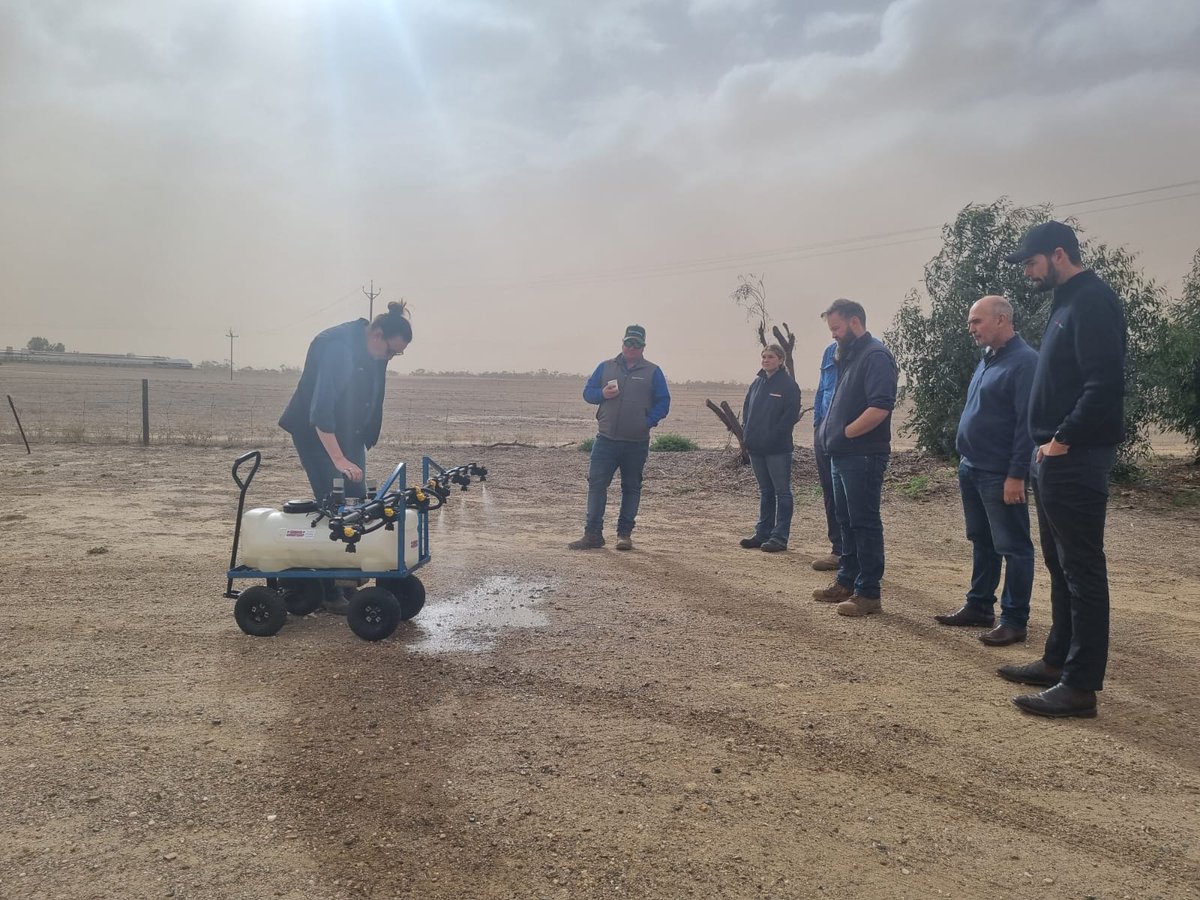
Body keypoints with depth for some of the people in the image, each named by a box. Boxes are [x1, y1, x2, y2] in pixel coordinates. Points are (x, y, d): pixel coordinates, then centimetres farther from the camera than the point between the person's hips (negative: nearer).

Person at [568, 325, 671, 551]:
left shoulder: (652, 372, 5)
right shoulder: (606, 367, 10)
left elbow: (663, 402, 3)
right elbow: (588, 392, 12)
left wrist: (648, 422, -12)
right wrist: (603, 394, -10)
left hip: (637, 443, -1)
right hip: (606, 439, 1)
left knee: (631, 487, 6)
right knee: (596, 483, -4)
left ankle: (625, 534, 15)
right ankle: (593, 534, 1)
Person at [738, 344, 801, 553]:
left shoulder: (788, 384, -7)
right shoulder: (758, 382, 13)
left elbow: (791, 414, -13)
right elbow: (747, 409, 17)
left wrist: (772, 436, -16)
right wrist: (747, 433, 4)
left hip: (778, 449, -7)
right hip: (756, 448, 7)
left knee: (782, 492, 0)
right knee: (765, 492, 14)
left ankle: (780, 537, 2)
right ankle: (763, 533, 20)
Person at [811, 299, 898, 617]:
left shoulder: (876, 356, -14)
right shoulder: (849, 357, 17)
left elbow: (880, 408, -25)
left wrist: (845, 433, -16)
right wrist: (832, 433, 9)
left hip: (863, 456, -10)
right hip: (842, 455, 10)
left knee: (864, 523, -4)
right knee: (847, 521, 16)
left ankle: (869, 593, 3)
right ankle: (847, 582, 27)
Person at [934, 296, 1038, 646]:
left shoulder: (1024, 361, -15)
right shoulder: (988, 359, 14)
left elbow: (1027, 423, -20)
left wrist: (1017, 475, -22)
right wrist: (966, 459, 16)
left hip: (1000, 475, -9)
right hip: (972, 468, 9)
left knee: (1012, 547, 0)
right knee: (982, 542, 17)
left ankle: (1014, 620, 6)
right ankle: (979, 607, 27)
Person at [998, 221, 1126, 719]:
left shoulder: (1092, 302, -13)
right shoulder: (1068, 303, 18)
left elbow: (1105, 384, -23)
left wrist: (1063, 439, -18)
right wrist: (1051, 442, 12)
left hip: (1075, 458, -10)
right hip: (1055, 458, 10)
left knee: (1082, 569, -5)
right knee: (1060, 565, 16)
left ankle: (1081, 686, 1)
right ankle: (1058, 661, 28)